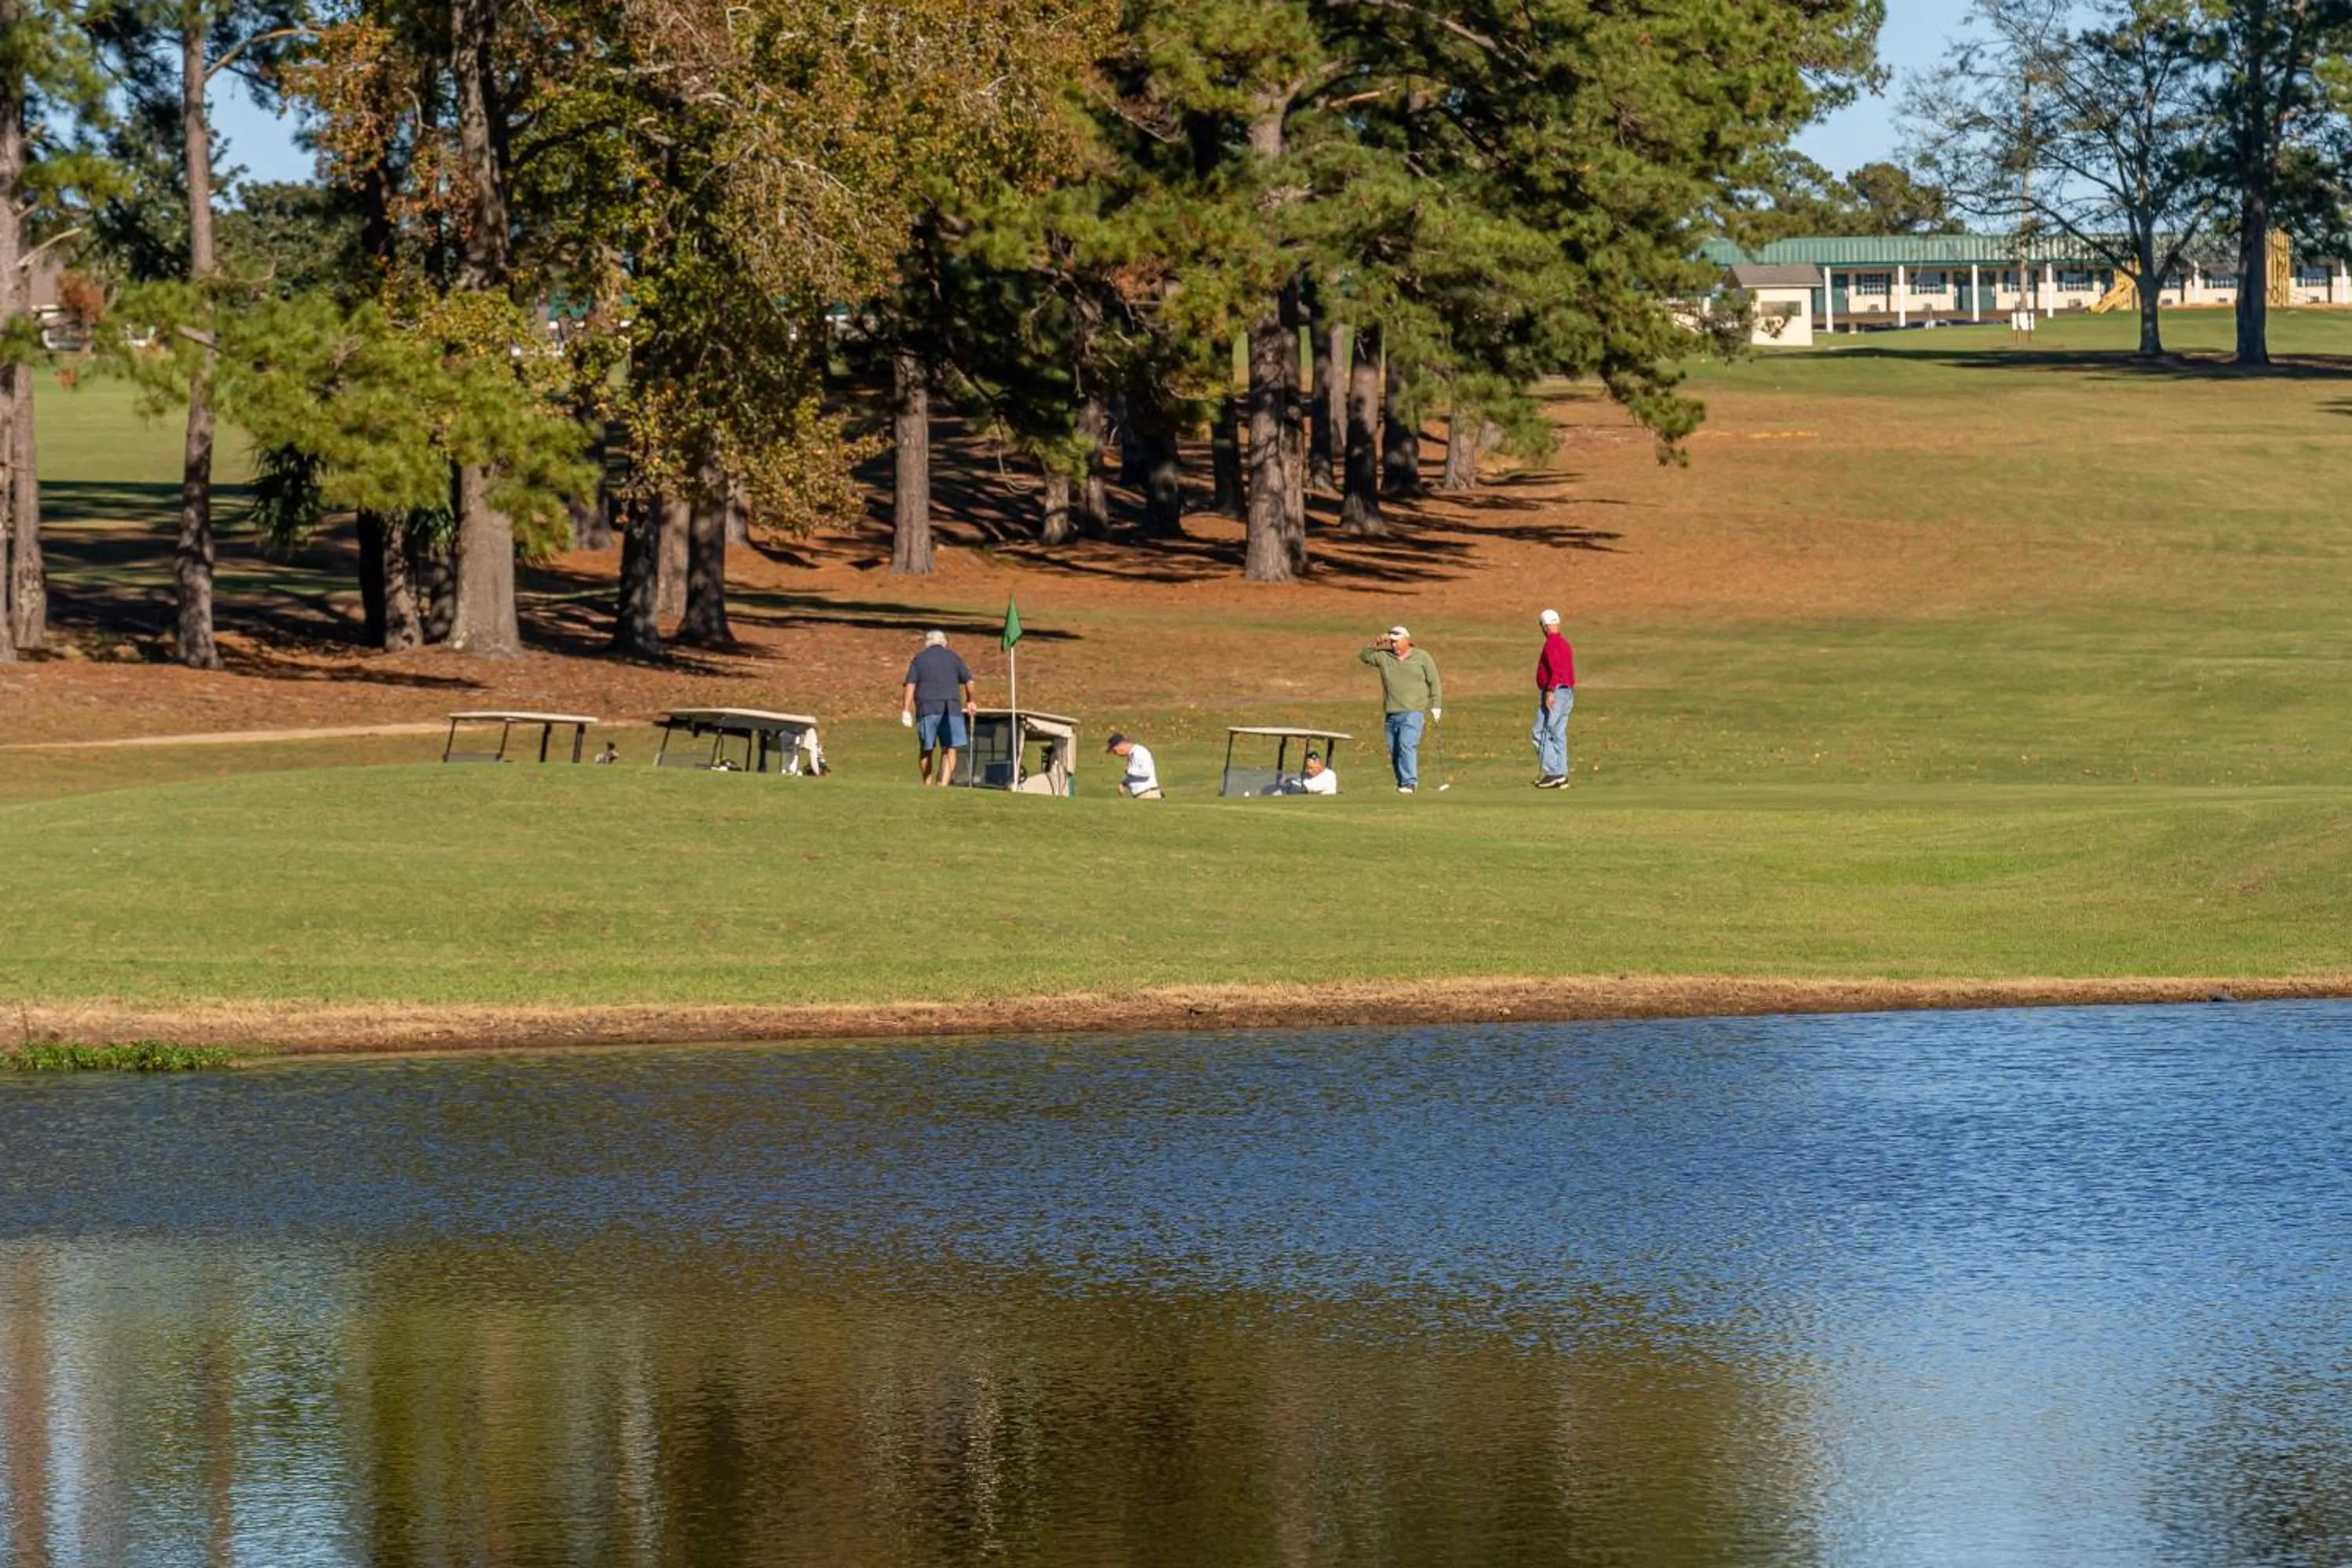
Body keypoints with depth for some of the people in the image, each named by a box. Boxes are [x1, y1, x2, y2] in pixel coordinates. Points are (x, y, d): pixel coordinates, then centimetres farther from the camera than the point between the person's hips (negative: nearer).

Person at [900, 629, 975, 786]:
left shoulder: (919, 659, 11)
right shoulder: (952, 657, 10)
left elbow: (910, 685, 1)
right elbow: (969, 681, 5)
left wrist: (906, 710, -3)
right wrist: (970, 701, 20)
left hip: (927, 707, 1)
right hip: (951, 707, -1)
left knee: (926, 749, 12)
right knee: (949, 749, -2)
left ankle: (927, 784, 18)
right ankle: (944, 782, -19)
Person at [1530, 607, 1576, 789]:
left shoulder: (1552, 644, -13)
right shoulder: (1564, 643, 17)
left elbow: (1557, 671, -24)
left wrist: (1550, 692, -26)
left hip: (1554, 693, -10)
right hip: (1567, 693, 10)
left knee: (1540, 733, -7)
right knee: (1558, 735, 10)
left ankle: (1552, 773, -14)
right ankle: (1561, 776, 8)